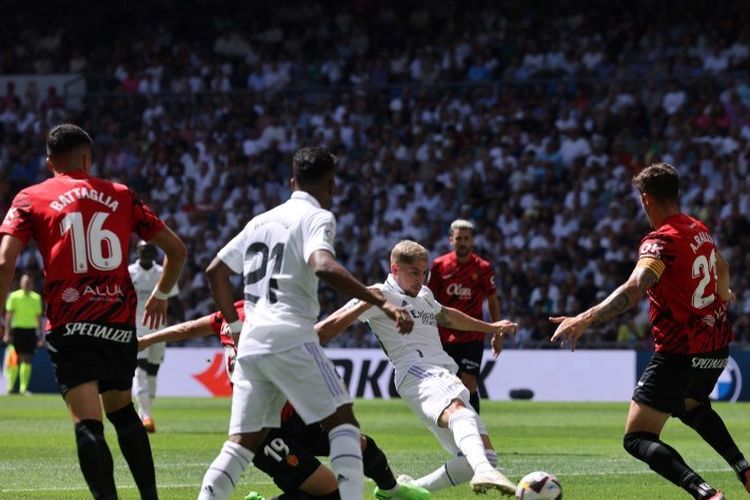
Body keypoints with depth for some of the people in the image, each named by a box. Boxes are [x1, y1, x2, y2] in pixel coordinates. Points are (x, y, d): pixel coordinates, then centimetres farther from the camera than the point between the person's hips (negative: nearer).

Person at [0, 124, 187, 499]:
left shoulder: (31, 199, 5)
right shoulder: (121, 196, 12)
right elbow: (176, 250, 15)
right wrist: (161, 294, 31)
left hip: (71, 326, -3)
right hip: (121, 322, 3)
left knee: (87, 423, -9)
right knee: (122, 411, 23)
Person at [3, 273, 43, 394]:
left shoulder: (36, 298, 10)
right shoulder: (14, 296, 1)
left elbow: (38, 317, 13)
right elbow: (9, 315, -1)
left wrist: (40, 335, 10)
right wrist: (7, 333, -8)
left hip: (31, 330, 3)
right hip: (18, 329, -3)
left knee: (27, 360, -2)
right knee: (16, 359, -4)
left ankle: (23, 388, -1)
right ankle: (10, 386, 5)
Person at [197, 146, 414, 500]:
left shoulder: (261, 221, 22)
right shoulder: (316, 217, -1)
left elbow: (215, 271, 26)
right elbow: (323, 266, -22)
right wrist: (382, 302, -27)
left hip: (250, 344, 7)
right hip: (290, 339, -7)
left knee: (243, 442, 10)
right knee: (343, 421, -2)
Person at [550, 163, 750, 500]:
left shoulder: (661, 241, -18)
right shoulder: (700, 229, 6)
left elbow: (635, 289, -36)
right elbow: (722, 270, 28)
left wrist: (585, 319, -45)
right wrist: (723, 294, 51)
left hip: (680, 353, -8)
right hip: (716, 348, 8)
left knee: (637, 438, -5)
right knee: (691, 405, 38)